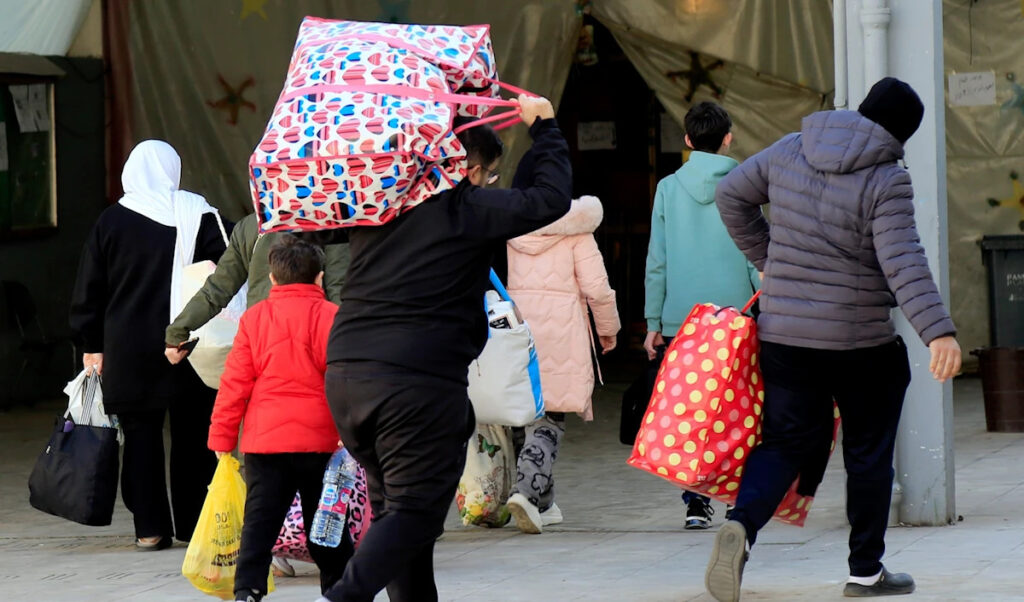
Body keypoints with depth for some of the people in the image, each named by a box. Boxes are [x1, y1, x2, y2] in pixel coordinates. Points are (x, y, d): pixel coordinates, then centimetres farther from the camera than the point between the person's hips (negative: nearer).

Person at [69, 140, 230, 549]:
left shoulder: (111, 221, 1)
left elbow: (90, 289, 5)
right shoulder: (197, 216, -3)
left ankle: (151, 527, 2)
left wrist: (92, 344, 12)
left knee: (141, 435, 4)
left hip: (129, 350, 0)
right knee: (193, 436, 8)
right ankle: (194, 524, 12)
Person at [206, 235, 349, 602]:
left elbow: (235, 382, 2)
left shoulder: (253, 318, 3)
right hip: (317, 441, -1)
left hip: (263, 440, 1)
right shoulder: (329, 317, -4)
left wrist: (222, 435, 7)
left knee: (259, 522, 1)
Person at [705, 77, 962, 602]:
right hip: (860, 342, -4)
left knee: (787, 441, 9)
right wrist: (939, 332, -31)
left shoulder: (790, 150, 4)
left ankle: (742, 524, -18)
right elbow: (903, 264, -25)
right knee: (869, 451, 12)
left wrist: (769, 261, 22)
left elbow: (732, 197, 14)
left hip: (783, 335, 4)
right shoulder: (885, 181, -14)